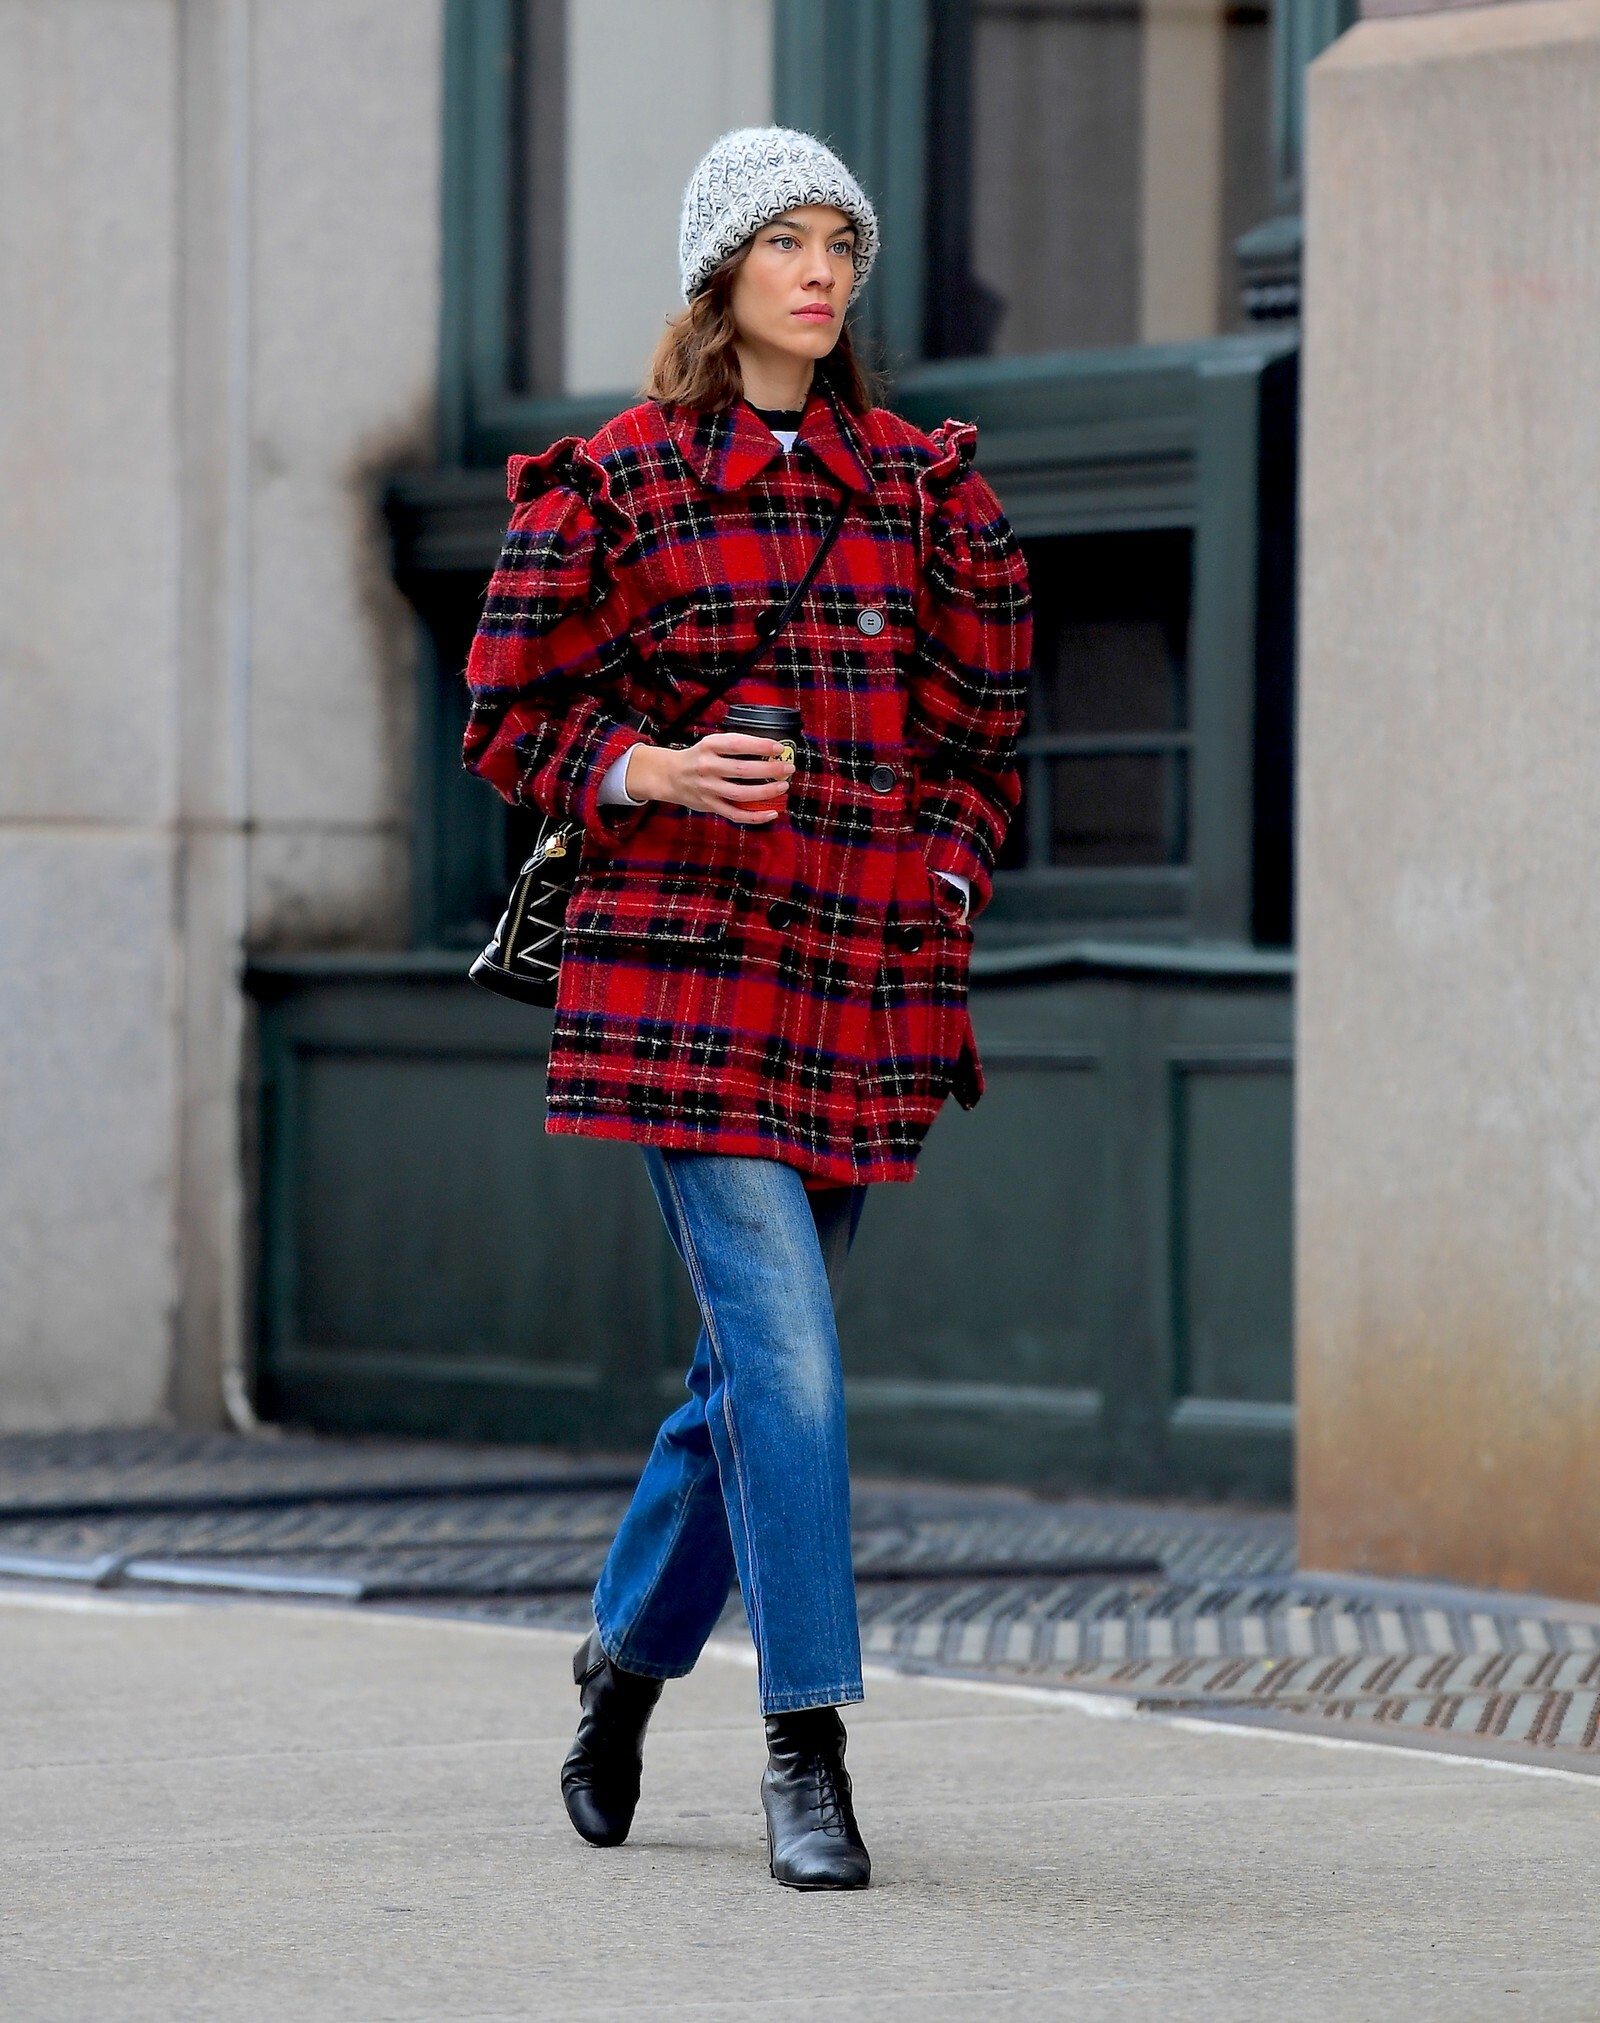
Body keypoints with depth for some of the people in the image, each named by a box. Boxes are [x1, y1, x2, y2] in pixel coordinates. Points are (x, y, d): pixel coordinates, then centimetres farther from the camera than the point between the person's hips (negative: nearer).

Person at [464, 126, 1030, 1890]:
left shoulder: (922, 483, 12)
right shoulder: (613, 480, 2)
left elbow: (977, 723, 17)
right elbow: (511, 712, 4)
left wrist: (947, 875, 3)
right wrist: (645, 772, -13)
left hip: (868, 964, 4)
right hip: (681, 955, -4)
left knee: (758, 1351, 10)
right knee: (782, 1344, -14)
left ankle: (628, 1652, 32)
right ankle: (805, 1750, -11)